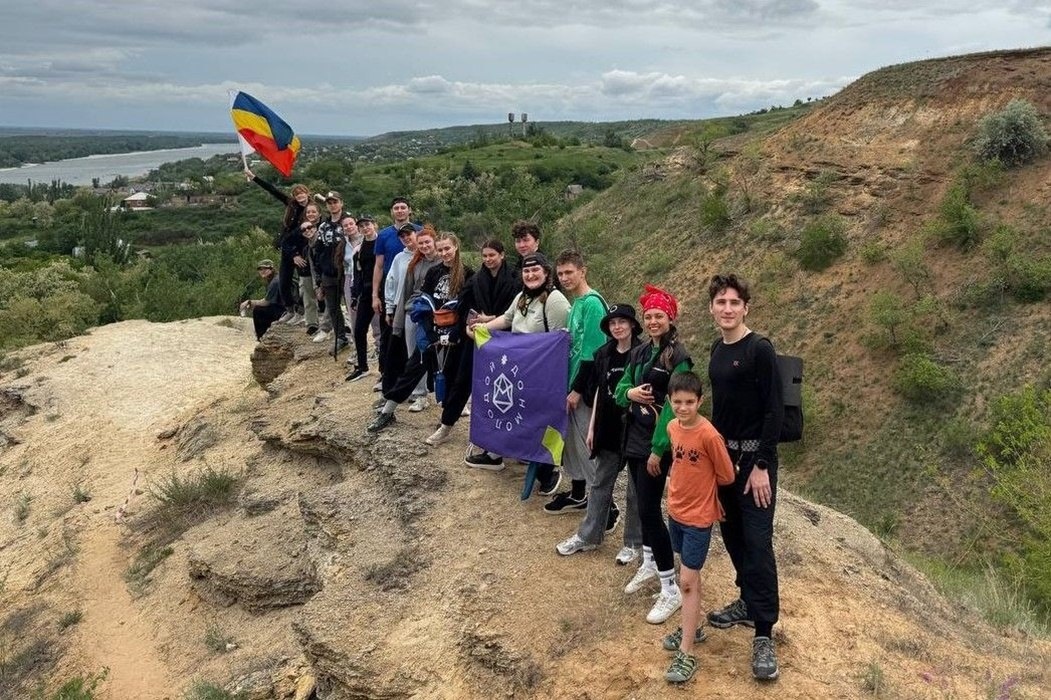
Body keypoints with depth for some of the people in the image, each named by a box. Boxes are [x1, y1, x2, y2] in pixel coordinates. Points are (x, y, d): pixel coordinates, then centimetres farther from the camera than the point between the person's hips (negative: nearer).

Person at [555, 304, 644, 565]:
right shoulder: (603, 354, 5)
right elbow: (599, 393, 10)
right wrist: (592, 427, 10)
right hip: (608, 429, 5)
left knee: (636, 488, 8)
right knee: (600, 484, 14)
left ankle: (634, 542, 22)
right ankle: (588, 536, 26)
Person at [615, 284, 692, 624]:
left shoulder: (678, 358, -13)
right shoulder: (639, 352, 10)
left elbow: (672, 407, -17)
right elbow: (619, 390, 12)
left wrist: (657, 449, -19)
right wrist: (629, 393, -13)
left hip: (657, 443, -7)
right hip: (633, 438, 7)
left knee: (649, 510, -8)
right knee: (642, 504, 17)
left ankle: (671, 589, 0)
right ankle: (649, 564, 35)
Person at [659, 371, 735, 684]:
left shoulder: (709, 435, -23)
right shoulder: (672, 427, -1)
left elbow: (727, 476, -12)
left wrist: (702, 485, 1)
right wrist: (681, 485, 6)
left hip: (698, 517, -7)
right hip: (675, 511, 7)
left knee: (687, 581, -5)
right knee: (688, 575, 20)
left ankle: (686, 655, 2)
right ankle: (691, 628, 36)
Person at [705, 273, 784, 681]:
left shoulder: (760, 350, -13)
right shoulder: (717, 350, 9)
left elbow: (774, 411, -15)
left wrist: (761, 465, -18)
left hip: (754, 457, -7)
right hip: (722, 454, 7)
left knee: (757, 543, -6)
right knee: (732, 535, 15)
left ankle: (764, 635, -1)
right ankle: (747, 603, 32)